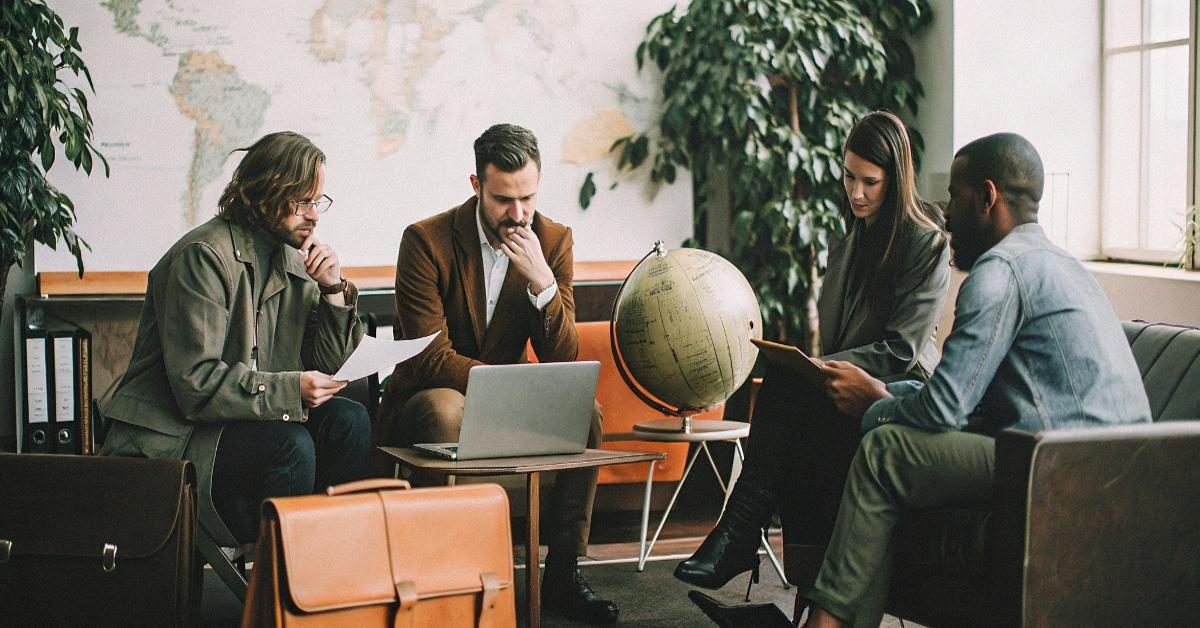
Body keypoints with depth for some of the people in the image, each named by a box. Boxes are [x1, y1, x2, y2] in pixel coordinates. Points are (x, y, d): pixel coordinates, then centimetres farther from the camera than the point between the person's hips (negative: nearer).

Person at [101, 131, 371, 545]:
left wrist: (334, 290, -5)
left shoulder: (292, 258, 9)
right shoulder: (204, 257, -15)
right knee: (290, 445, -29)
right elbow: (195, 384, -22)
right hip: (172, 438, -7)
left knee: (348, 420, -14)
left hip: (257, 415, 8)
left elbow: (328, 366, 9)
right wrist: (291, 389, -26)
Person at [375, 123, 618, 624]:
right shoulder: (426, 240, -15)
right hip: (428, 396, -4)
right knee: (449, 410, -37)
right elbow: (433, 358, -19)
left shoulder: (554, 241, -4)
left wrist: (542, 281, -25)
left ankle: (563, 571, -14)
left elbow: (563, 362, -9)